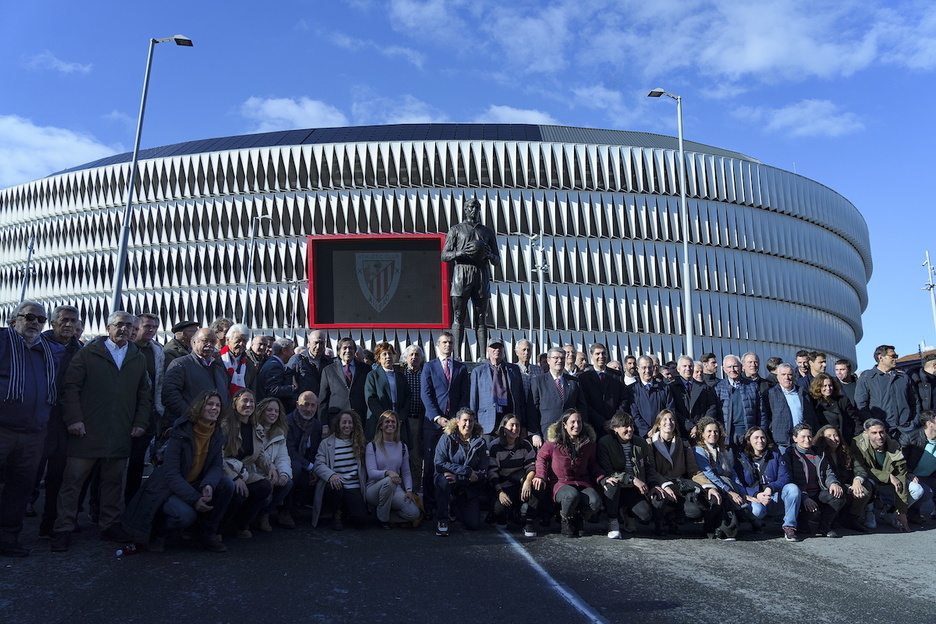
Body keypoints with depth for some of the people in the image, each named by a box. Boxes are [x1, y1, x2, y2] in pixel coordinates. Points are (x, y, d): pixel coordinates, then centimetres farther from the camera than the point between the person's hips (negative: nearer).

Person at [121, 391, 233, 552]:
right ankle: (158, 529, 2)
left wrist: (208, 485, -29)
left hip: (195, 485, 6)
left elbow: (217, 466, -5)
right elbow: (171, 474, -23)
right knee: (186, 514, -33)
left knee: (227, 484, -18)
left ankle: (207, 531, -1)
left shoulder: (216, 434, 0)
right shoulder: (180, 433, -19)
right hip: (167, 489, -6)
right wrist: (194, 499, -33)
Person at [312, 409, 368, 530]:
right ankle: (336, 515, -6)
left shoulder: (359, 443, 13)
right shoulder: (326, 443, 6)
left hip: (354, 487, 1)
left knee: (359, 519, -21)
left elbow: (363, 466, 14)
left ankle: (344, 512, 17)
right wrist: (331, 475, -26)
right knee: (335, 487, -39)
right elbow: (319, 465, -6)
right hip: (335, 485, -1)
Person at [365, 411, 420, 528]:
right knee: (388, 481, -39)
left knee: (414, 513, -25)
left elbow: (406, 472, 10)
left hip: (395, 490, 3)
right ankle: (382, 519, -16)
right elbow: (371, 473, -13)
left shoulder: (402, 447, 11)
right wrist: (387, 473, -33)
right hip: (374, 489, -3)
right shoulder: (372, 446, -2)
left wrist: (409, 490, -8)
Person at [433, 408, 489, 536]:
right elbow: (439, 464, -17)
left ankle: (455, 507, 25)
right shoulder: (447, 438, -6)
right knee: (443, 479, -37)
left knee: (474, 525, -10)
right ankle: (442, 520, -18)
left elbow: (483, 473, -7)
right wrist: (467, 471, -23)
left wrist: (458, 478, -23)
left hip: (469, 489, 3)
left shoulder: (480, 442, 0)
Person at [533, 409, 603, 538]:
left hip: (582, 483, 3)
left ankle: (579, 516, 8)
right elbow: (541, 457, 8)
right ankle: (566, 518, -2)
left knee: (595, 502, -29)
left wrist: (602, 479, 1)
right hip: (560, 483, -3)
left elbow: (593, 465, 17)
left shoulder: (589, 442, 4)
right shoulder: (553, 441, -5)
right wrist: (540, 476, -8)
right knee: (572, 496, -39)